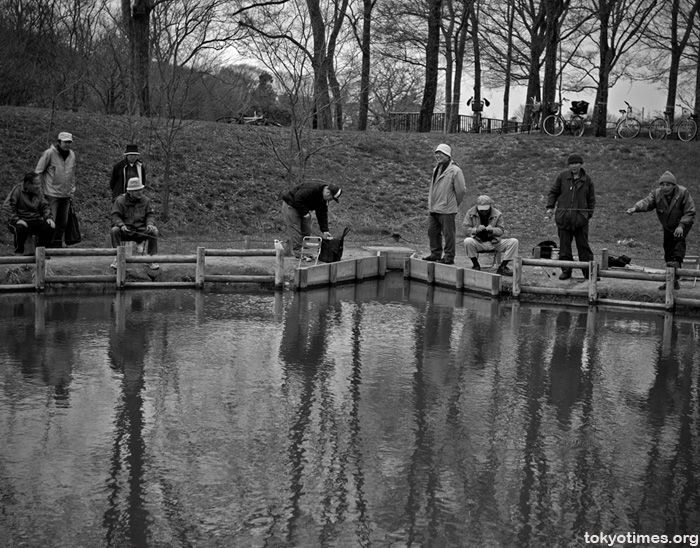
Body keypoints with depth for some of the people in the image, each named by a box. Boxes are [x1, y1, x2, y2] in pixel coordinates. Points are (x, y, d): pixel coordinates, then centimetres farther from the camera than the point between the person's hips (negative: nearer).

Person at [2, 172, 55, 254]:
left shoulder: (39, 192, 9)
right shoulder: (17, 190, -8)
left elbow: (45, 207, 17)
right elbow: (6, 208, -15)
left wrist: (49, 218, -4)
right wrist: (16, 220, -27)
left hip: (34, 221, 5)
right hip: (20, 221, -5)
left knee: (49, 228, -22)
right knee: (21, 228, -38)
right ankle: (18, 253, -15)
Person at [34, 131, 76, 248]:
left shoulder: (72, 155, 10)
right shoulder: (49, 153, -8)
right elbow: (38, 171, -5)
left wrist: (72, 190, 16)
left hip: (66, 194, 6)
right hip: (52, 194, -6)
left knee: (62, 222, 9)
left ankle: (57, 245, 19)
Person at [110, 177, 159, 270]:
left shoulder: (145, 200, 7)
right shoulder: (120, 200, -3)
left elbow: (150, 214, 8)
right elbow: (115, 216, -7)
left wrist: (149, 224, -14)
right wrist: (121, 225, -27)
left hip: (141, 231, 2)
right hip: (125, 231, -2)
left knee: (154, 232, -25)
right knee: (114, 230, -32)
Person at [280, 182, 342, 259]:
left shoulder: (324, 200, -2)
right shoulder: (312, 189, -31)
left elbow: (322, 214, 2)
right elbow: (298, 198, -33)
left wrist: (325, 231, -4)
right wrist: (305, 212, -27)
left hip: (302, 208, 10)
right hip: (291, 205, -10)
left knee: (307, 231, 6)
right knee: (295, 230, -12)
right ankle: (298, 253, -10)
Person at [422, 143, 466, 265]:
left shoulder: (455, 170, -10)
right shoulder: (436, 169, 14)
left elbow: (461, 190, -7)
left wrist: (454, 204, 3)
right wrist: (431, 204, 16)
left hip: (446, 209, -8)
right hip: (433, 209, 8)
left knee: (448, 234, -1)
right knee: (432, 232, 11)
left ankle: (449, 257, 5)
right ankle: (436, 254, 23)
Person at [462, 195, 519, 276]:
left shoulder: (497, 214, 3)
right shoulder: (470, 213, -1)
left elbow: (501, 230, 3)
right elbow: (465, 229, -5)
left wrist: (492, 230, -20)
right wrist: (476, 230, -24)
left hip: (494, 242, 2)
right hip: (478, 242, -2)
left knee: (514, 242, -17)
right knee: (467, 241, -36)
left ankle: (502, 267, -9)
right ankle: (476, 265, -14)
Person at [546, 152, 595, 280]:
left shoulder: (587, 180, 5)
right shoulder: (562, 176, 4)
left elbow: (591, 199, 11)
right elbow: (553, 192, 10)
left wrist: (589, 214, 4)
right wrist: (550, 207, 1)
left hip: (580, 218, -1)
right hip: (563, 217, 1)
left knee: (583, 245, 2)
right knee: (564, 245, 4)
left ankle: (588, 271, 8)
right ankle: (566, 270, 12)